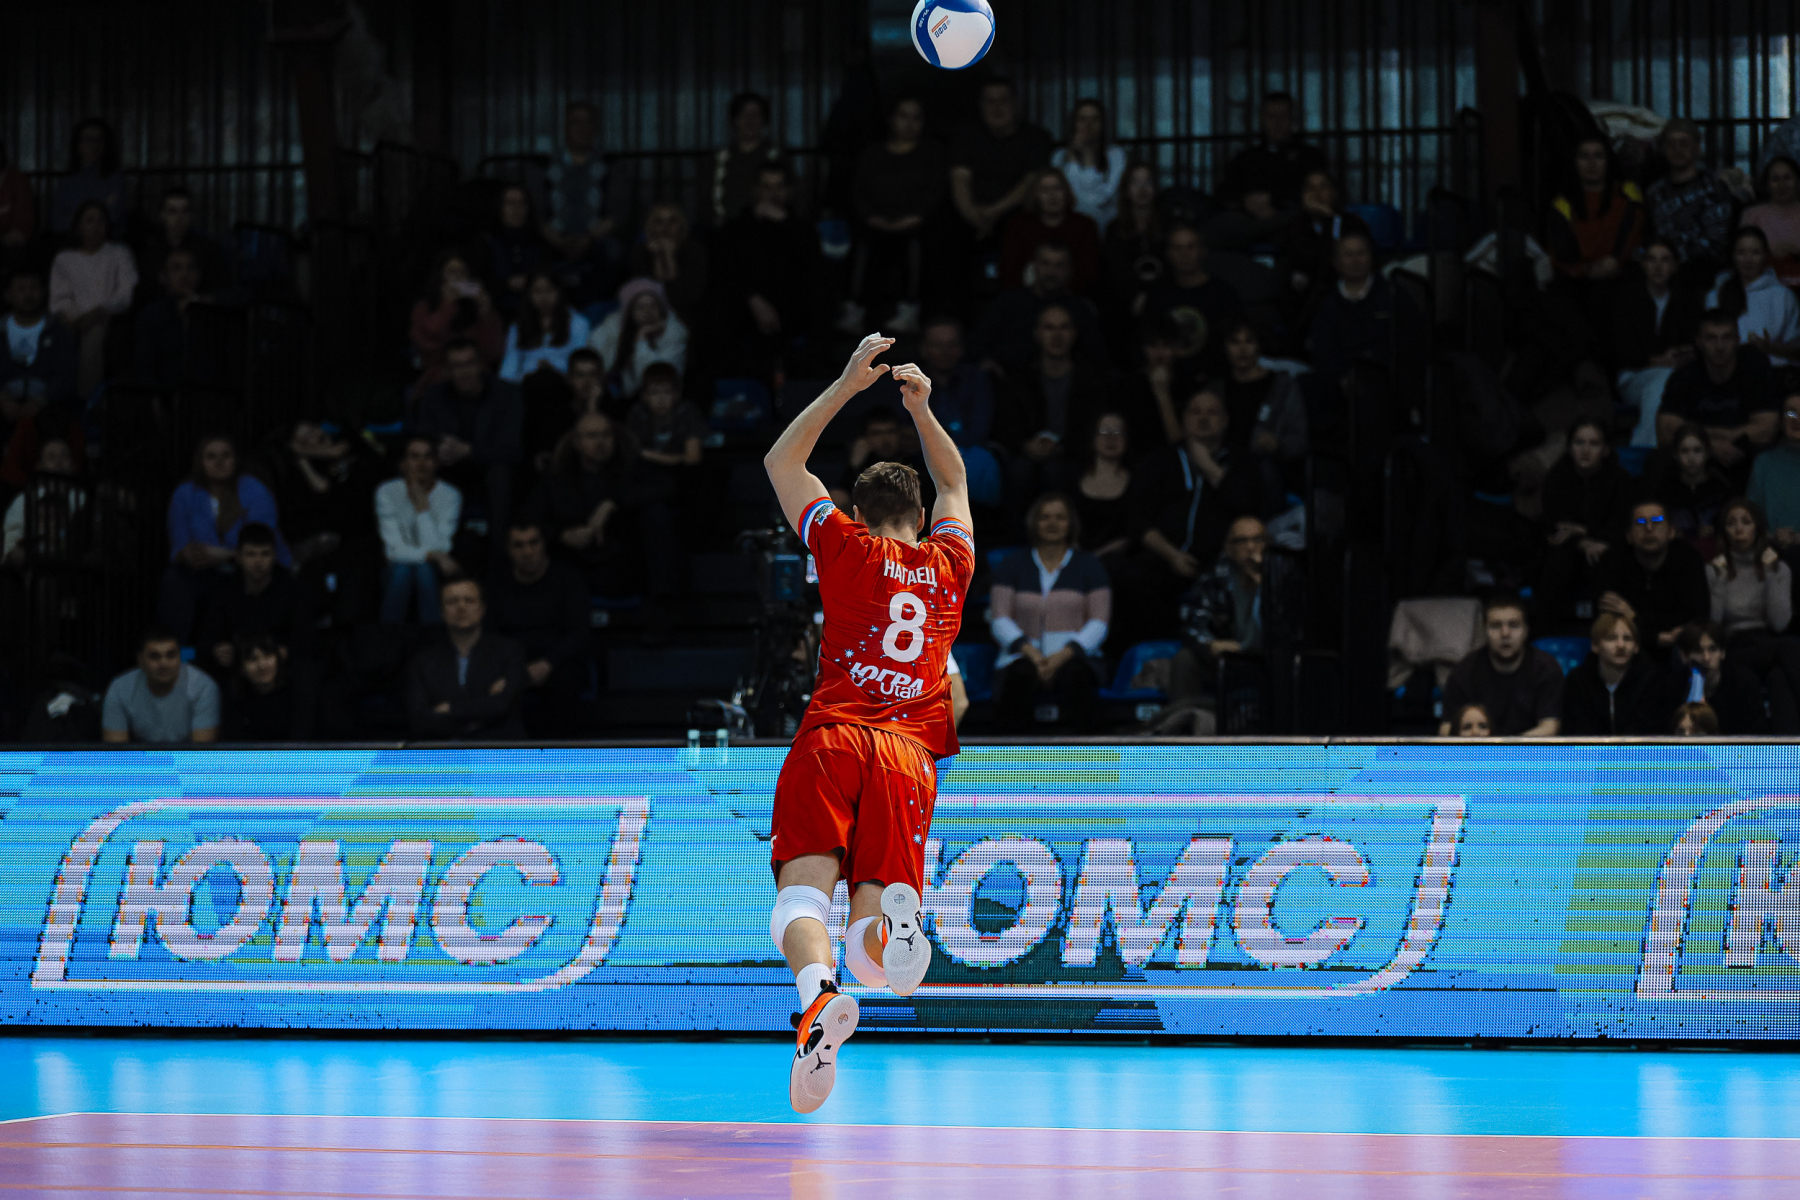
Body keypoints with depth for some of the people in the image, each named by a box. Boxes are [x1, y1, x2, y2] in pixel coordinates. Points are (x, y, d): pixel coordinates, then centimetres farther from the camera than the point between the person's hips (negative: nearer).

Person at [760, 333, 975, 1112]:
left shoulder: (847, 547, 14)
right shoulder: (948, 565, 21)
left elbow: (782, 461, 28)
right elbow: (954, 483, 43)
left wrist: (847, 386, 28)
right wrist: (921, 410, 37)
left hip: (830, 740, -2)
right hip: (909, 755, 2)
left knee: (803, 894, -16)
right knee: (871, 926, -3)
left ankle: (817, 992, -48)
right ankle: (892, 924, -40)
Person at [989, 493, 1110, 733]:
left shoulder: (1088, 565, 15)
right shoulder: (1011, 567, 18)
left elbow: (1099, 623, 5)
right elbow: (1000, 620, 7)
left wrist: (1064, 654, -13)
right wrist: (1030, 652, -13)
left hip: (1073, 656, 0)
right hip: (1024, 656, 0)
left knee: (1075, 673, -38)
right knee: (1021, 673, -37)